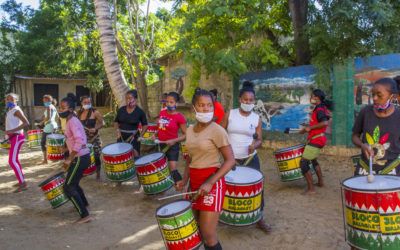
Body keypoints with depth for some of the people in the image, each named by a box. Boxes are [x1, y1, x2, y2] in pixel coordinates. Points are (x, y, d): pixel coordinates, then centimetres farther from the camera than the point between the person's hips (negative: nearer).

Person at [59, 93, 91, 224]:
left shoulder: (73, 122, -17)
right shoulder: (71, 121, 13)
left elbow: (79, 141, -28)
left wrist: (69, 159, -24)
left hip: (80, 158, -10)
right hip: (82, 157, 10)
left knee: (68, 187, -4)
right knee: (73, 183, 25)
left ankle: (85, 215, 0)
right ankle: (84, 204, 45)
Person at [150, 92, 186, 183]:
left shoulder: (179, 117, -15)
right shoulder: (162, 113, 3)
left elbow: (185, 134, -12)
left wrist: (173, 140, -23)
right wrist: (155, 134, 0)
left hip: (172, 146, -6)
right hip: (160, 144, 6)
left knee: (173, 170, -10)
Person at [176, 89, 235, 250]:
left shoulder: (217, 130, -12)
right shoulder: (190, 130, 8)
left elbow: (230, 161, -14)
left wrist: (210, 183, -22)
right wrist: (185, 180, 5)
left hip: (212, 182, -7)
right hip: (195, 182, 7)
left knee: (208, 235, -6)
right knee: (199, 227, 17)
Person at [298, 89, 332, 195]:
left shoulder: (319, 109, -16)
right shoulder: (321, 108, 14)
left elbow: (325, 123, -31)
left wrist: (310, 127, -22)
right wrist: (306, 129, 14)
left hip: (315, 140, -11)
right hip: (318, 139, 11)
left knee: (304, 163, -10)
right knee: (313, 160, 28)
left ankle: (311, 189, -5)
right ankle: (320, 182, 40)